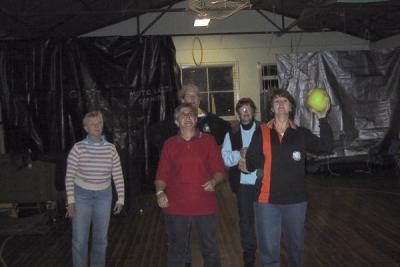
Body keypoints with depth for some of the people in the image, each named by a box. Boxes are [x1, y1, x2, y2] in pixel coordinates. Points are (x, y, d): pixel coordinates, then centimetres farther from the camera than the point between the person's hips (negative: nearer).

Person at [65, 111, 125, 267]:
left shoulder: (110, 148, -3)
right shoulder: (78, 148, -11)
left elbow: (118, 175, 1)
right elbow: (70, 176, -8)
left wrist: (121, 199, 0)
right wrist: (71, 201, -12)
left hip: (103, 196, 2)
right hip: (82, 195, -2)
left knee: (101, 238, 11)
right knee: (80, 239, 1)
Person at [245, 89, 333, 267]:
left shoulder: (301, 134, 3)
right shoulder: (262, 132, -1)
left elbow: (326, 147, -10)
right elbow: (251, 163, -3)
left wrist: (322, 118, -17)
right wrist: (249, 164, -22)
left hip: (296, 200, 2)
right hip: (267, 200, -2)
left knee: (296, 246, 21)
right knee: (269, 251, 4)